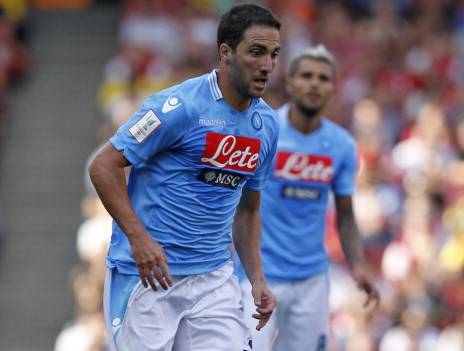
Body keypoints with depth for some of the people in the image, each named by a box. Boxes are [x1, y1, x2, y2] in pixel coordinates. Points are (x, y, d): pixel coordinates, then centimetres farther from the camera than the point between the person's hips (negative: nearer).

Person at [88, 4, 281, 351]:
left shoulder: (267, 123, 8)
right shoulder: (179, 106, -13)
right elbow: (103, 166, -12)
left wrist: (258, 279, 10)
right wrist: (139, 239, -21)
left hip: (214, 279, 6)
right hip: (147, 272, -6)